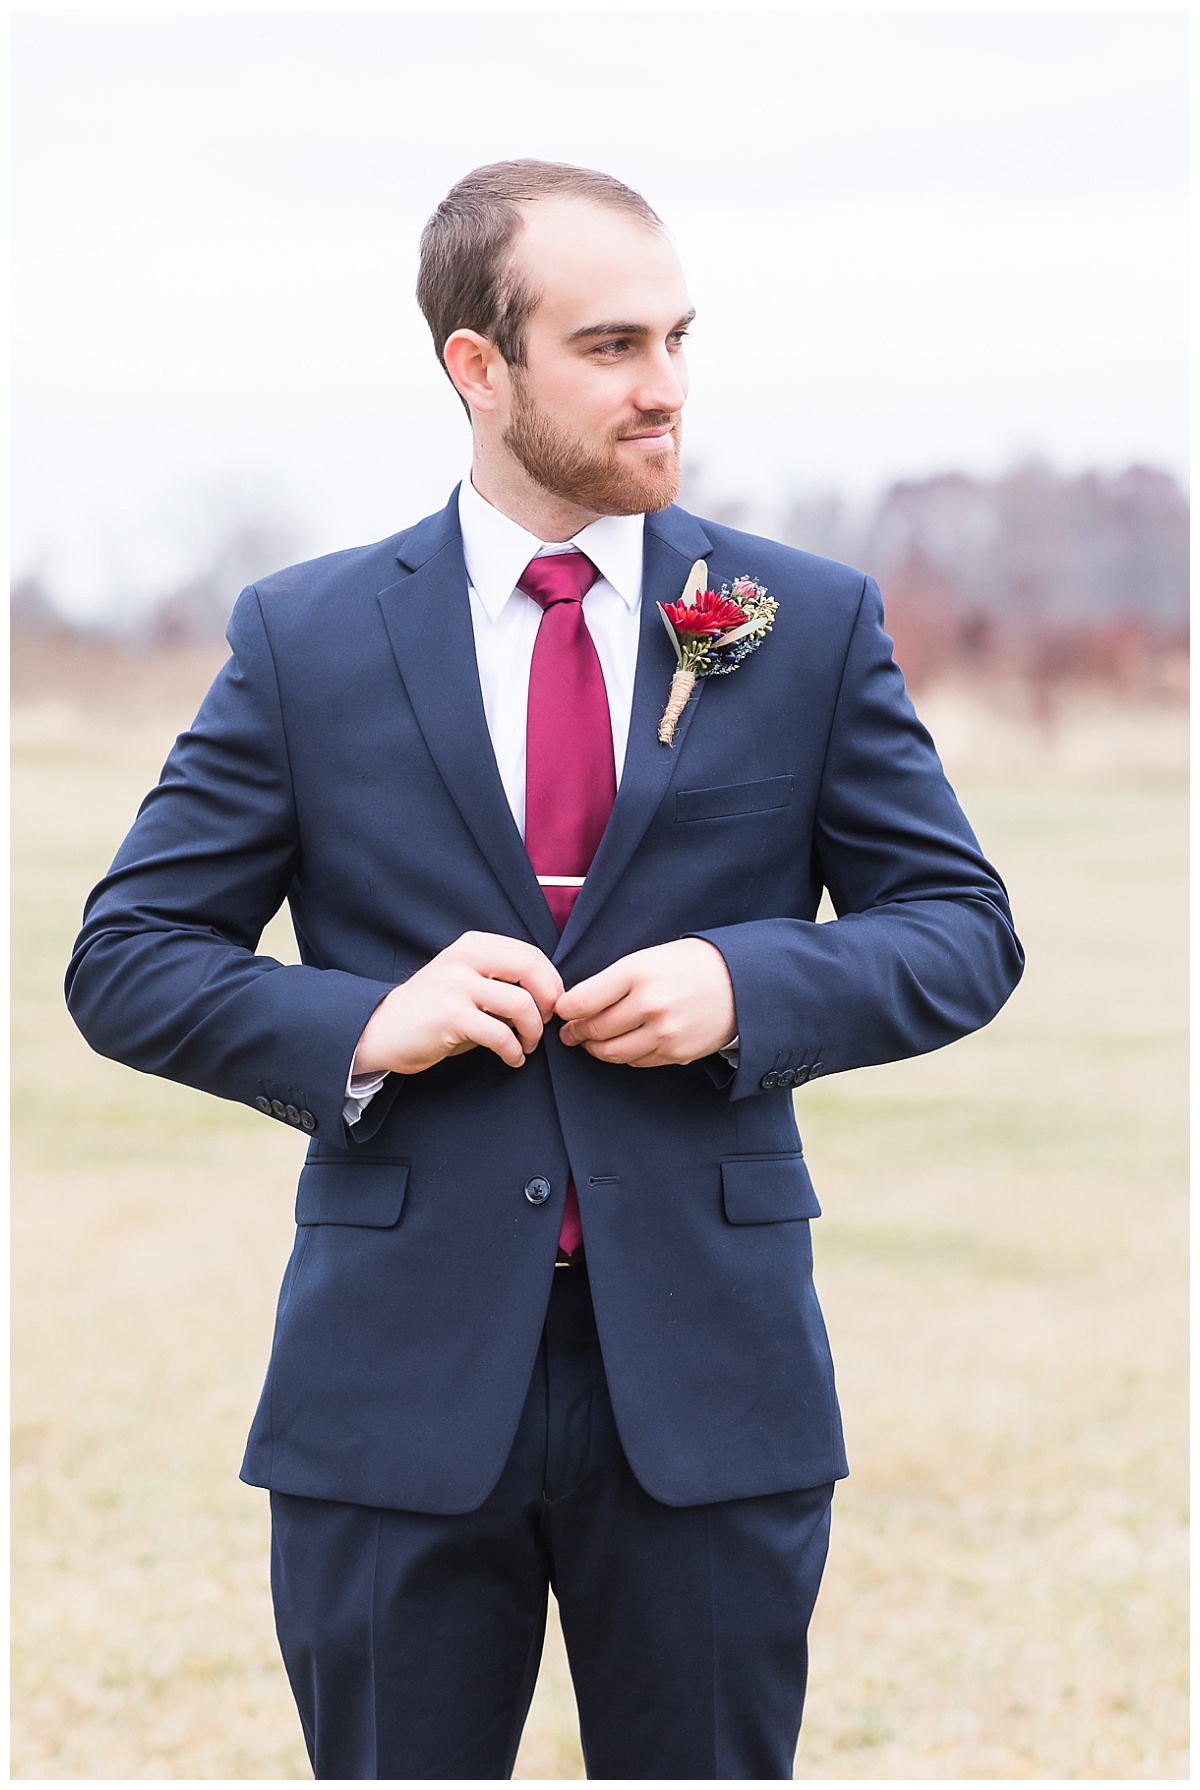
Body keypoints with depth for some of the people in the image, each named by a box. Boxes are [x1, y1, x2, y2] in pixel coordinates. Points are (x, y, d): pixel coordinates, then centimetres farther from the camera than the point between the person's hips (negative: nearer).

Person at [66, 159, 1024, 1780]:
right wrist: (364, 1025, -14)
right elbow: (126, 960, 3)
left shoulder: (812, 623, 6)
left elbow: (963, 928, 7)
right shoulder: (306, 639, 3)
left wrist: (749, 984, -12)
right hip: (400, 1385, -1)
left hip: (708, 1384, 1)